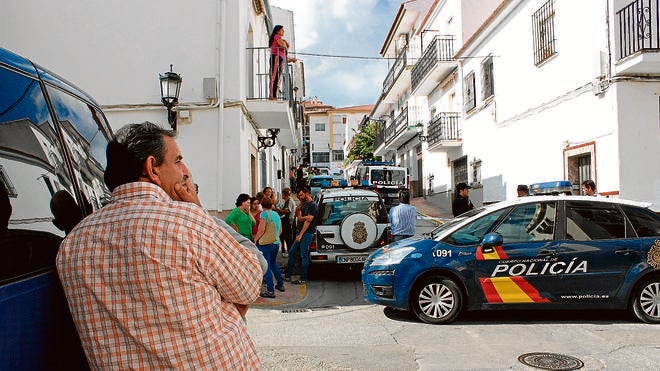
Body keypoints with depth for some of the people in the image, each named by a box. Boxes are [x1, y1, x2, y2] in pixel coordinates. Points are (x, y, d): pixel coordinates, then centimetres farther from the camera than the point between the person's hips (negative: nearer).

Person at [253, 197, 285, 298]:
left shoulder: (264, 214, -11)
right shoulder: (276, 214, 12)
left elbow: (262, 230, -17)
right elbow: (280, 230, 17)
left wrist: (255, 239, -6)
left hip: (265, 243, -8)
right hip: (276, 243, 8)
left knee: (266, 267, -3)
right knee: (273, 263, 25)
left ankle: (270, 291, -3)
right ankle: (280, 285, 31)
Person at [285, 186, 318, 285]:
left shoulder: (313, 205, -12)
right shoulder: (304, 204, 15)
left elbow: (308, 221, -17)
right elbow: (299, 218, 7)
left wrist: (300, 235, -18)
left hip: (308, 233, -9)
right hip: (301, 232, 9)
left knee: (304, 256, -4)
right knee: (292, 252, 11)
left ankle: (303, 279, 5)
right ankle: (287, 276, 19)